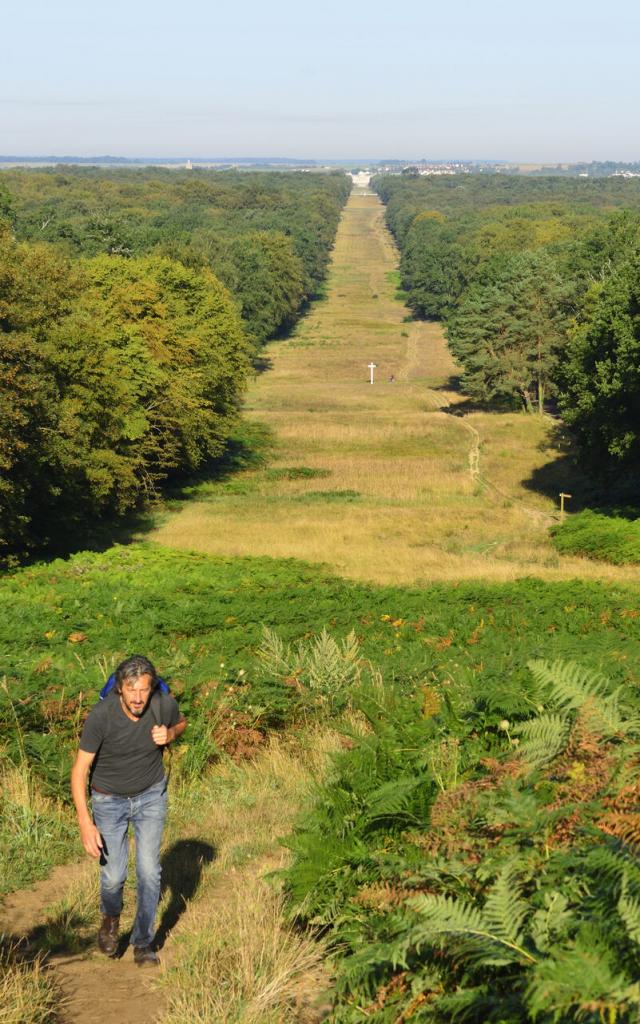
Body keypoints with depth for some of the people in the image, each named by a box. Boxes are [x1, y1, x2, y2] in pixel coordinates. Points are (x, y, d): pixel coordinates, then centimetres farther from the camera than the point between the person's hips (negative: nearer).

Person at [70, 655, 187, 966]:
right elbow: (79, 771, -23)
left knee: (149, 872, -6)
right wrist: (85, 823, -31)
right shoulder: (100, 716, -30)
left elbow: (181, 722, 4)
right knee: (113, 877, 2)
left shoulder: (164, 704, -22)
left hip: (151, 796, 1)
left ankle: (143, 942, 14)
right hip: (109, 800, -1)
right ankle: (110, 917, 38)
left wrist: (169, 735, -21)